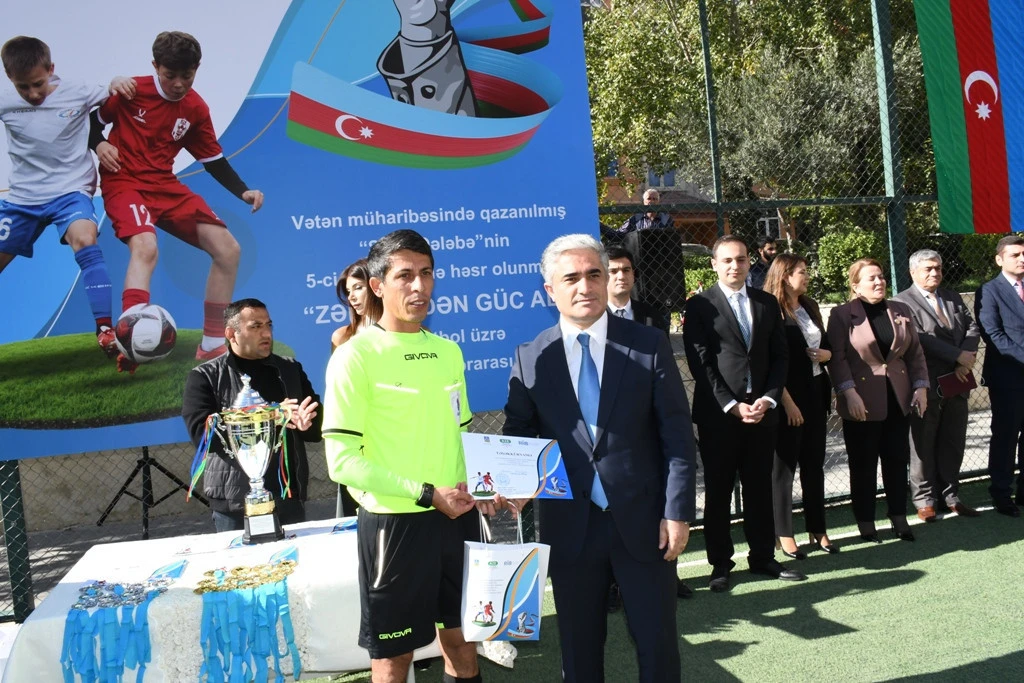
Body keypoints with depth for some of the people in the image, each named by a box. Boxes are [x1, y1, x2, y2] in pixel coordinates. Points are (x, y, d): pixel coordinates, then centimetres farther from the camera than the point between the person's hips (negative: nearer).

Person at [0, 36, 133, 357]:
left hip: (70, 191, -3)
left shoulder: (76, 94, -9)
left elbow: (113, 96, 4)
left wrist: (116, 82, -17)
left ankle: (105, 331, -31)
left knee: (85, 240, -32)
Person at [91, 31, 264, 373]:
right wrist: (98, 144, -15)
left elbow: (214, 160, 9)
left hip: (166, 187, 5)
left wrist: (244, 192, -4)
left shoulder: (196, 110, 5)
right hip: (124, 182, -5)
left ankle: (212, 345, 6)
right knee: (145, 247, -35)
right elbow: (90, 119, 6)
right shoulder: (130, 90, -6)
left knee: (228, 249, -4)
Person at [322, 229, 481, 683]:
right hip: (394, 522, -5)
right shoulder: (355, 357, -11)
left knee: (461, 638, 18)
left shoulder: (449, 352, 8)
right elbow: (343, 462, -15)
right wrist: (427, 494, -17)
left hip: (457, 518, 5)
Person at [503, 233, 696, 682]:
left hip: (643, 521, -1)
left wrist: (678, 512, -8)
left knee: (658, 642, 11)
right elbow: (517, 437, 5)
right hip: (570, 525, 1)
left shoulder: (649, 344, -3)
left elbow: (677, 435, -3)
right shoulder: (530, 358, -1)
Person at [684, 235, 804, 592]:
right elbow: (701, 364, -8)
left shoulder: (767, 303, 11)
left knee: (760, 488, 11)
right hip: (718, 414, -4)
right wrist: (732, 406, -14)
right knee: (718, 492, 5)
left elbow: (779, 356, 10)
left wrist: (768, 399, -5)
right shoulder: (700, 305, -3)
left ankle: (762, 557, 23)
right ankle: (720, 564, 14)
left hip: (761, 411, 4)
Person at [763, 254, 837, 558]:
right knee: (784, 466, 2)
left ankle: (818, 530, 21)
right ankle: (784, 535, 11)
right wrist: (788, 403, -18)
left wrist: (825, 354, -1)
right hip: (788, 398, -7)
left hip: (815, 395, 7)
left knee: (814, 464, 12)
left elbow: (827, 346, 22)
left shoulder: (809, 307, 12)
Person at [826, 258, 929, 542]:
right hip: (862, 400, -4)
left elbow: (915, 352, 12)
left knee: (897, 459, 9)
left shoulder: (900, 311, 9)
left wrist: (920, 386, 3)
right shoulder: (842, 314, -6)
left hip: (897, 398, 4)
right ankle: (866, 523, 14)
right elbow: (837, 358, -11)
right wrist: (849, 393, -20)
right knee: (863, 463, 3)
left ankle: (899, 518, 21)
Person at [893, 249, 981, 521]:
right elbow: (919, 337, -16)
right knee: (924, 445, 4)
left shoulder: (953, 297, 15)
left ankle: (949, 495, 23)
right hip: (926, 384, -6)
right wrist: (958, 356, -18)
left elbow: (972, 327, 8)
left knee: (953, 443, 11)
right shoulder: (903, 302, -6)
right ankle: (924, 499, 15)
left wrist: (968, 354, -11)